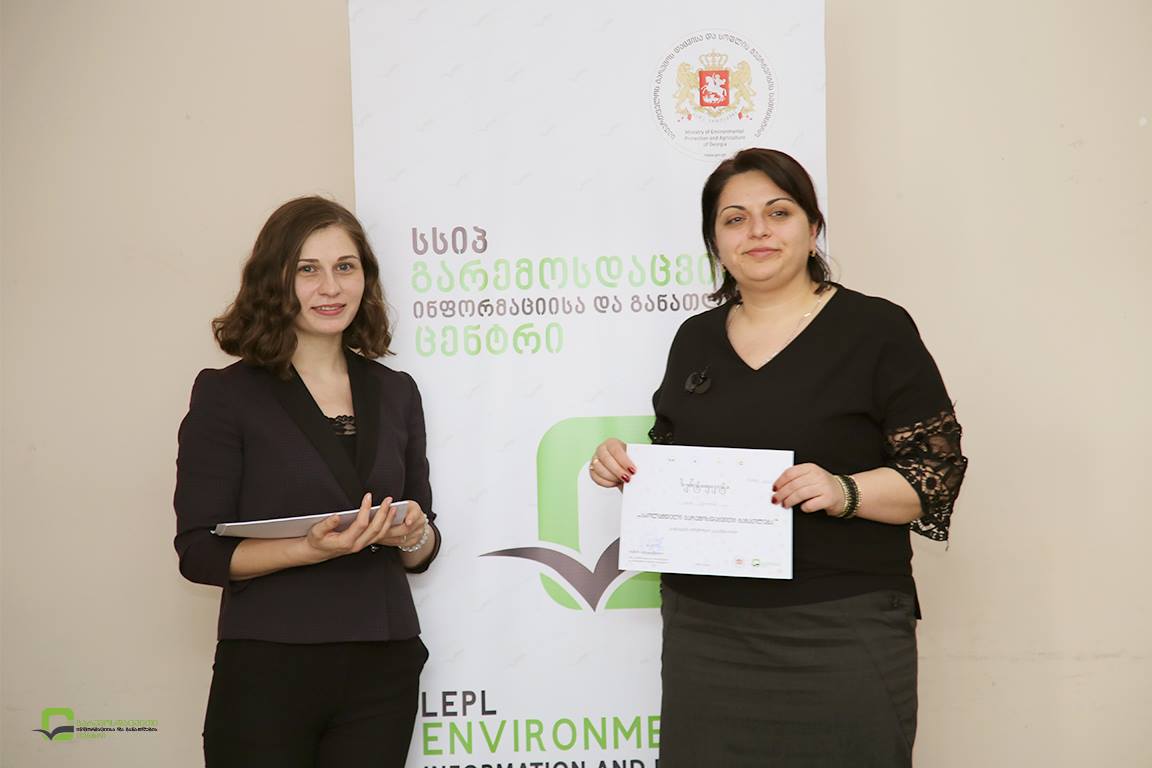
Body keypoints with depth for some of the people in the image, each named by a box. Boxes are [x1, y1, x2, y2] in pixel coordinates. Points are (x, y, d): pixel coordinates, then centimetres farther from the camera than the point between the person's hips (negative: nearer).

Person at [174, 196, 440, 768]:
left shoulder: (395, 392, 9)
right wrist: (313, 549, -21)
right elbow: (199, 553, -8)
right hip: (268, 672, -3)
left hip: (383, 671, 4)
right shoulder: (226, 394, -4)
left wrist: (412, 536, -9)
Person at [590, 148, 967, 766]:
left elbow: (938, 471, -5)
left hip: (839, 632, -4)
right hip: (702, 628, 4)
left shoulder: (876, 329, -3)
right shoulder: (696, 338, 12)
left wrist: (845, 492, -21)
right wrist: (628, 466, 1)